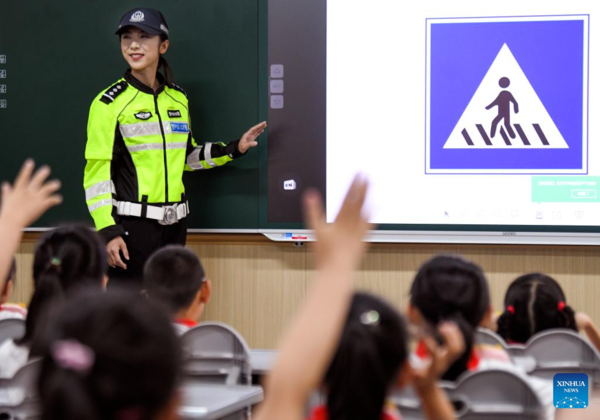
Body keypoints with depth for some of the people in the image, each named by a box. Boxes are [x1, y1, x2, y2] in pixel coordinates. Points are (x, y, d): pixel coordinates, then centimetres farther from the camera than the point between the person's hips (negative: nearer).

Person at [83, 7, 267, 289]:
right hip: (132, 223, -6)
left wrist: (234, 149, 15)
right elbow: (97, 173, -9)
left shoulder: (178, 99, 12)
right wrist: (108, 230, -16)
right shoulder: (109, 103, -5)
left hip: (173, 224, 6)